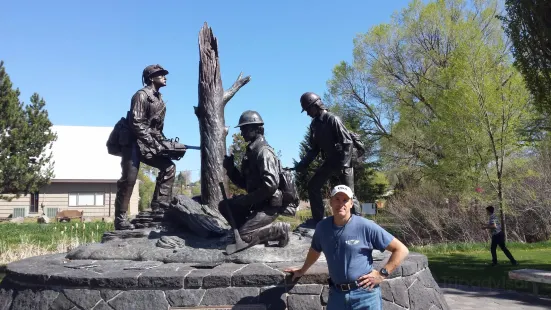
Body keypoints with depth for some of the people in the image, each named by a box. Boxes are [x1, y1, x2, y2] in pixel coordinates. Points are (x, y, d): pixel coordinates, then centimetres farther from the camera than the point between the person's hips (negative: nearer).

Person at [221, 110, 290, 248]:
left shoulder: (263, 152, -17)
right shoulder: (250, 151, 14)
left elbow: (271, 184, -28)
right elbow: (245, 183, 18)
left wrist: (247, 199, -22)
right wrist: (230, 168, 2)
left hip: (268, 205, -9)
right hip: (257, 203, 9)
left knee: (242, 236, -19)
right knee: (224, 206, 9)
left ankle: (279, 230, -4)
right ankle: (255, 229, 7)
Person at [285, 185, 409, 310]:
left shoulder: (366, 226, -12)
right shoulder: (322, 227, 1)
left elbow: (401, 249, -7)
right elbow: (315, 250, 23)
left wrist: (382, 274, -9)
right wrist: (302, 270, 34)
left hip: (364, 294, -4)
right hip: (336, 294, 4)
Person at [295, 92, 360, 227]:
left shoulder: (333, 119, -19)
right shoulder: (314, 124, 5)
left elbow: (348, 143, -21)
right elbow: (314, 148, 11)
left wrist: (343, 164, -26)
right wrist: (303, 164, -1)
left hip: (343, 161, -8)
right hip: (329, 161, 8)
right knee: (312, 186, 4)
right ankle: (317, 219, 11)